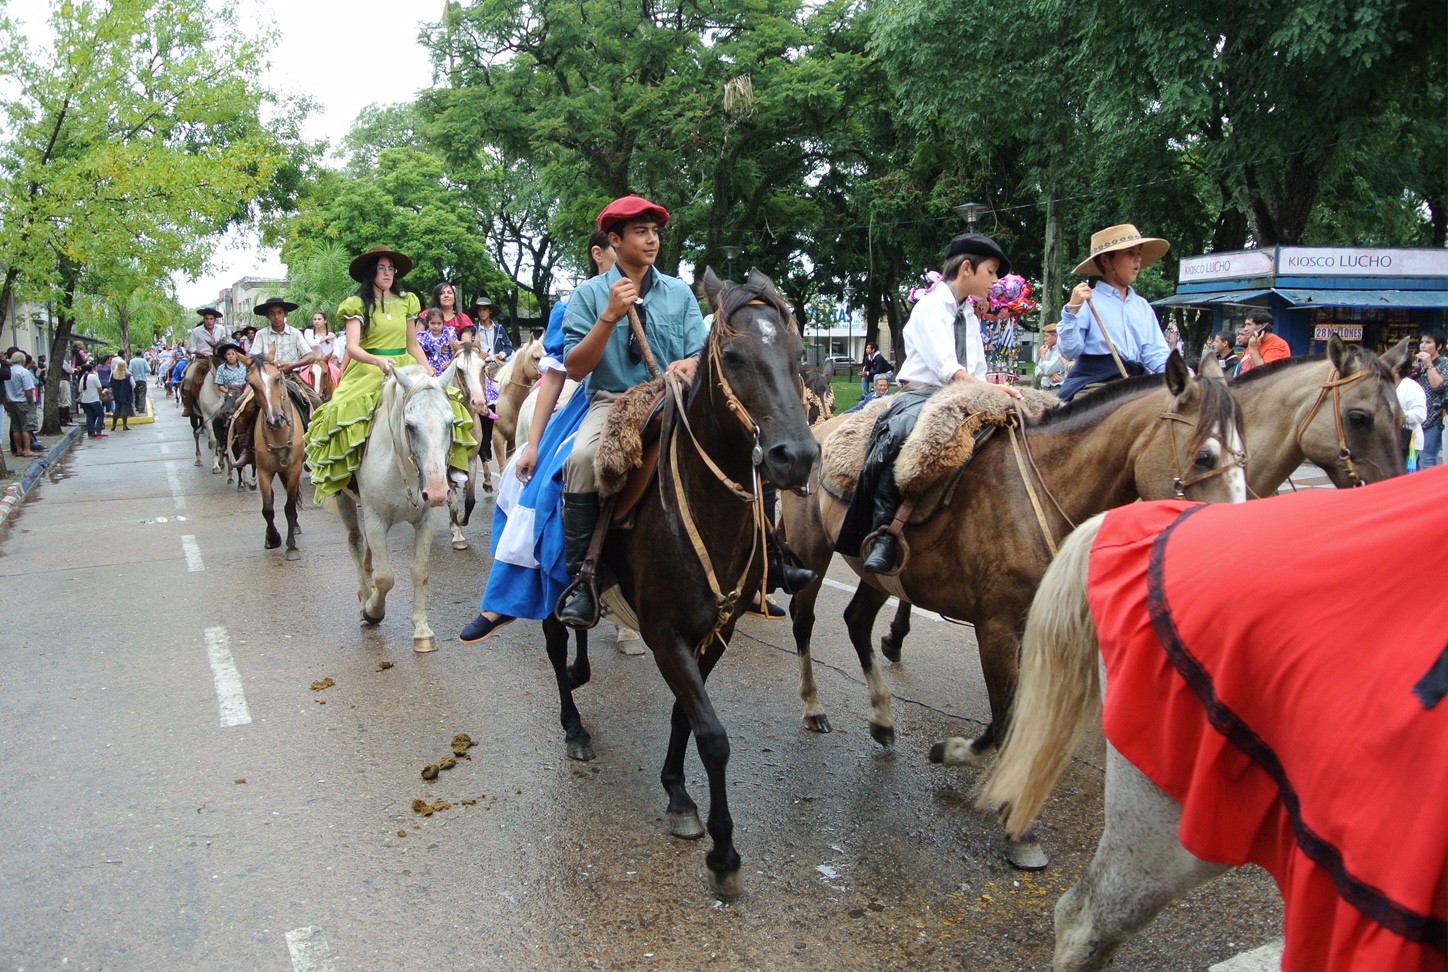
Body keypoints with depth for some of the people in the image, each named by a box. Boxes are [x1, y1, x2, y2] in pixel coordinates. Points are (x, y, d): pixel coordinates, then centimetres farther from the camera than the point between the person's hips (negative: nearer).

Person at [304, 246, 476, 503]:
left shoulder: (406, 302, 12)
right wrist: (378, 360, -32)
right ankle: (338, 477, -15)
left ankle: (452, 462, -14)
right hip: (368, 371, -3)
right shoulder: (357, 305, 0)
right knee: (344, 413, -29)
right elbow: (352, 347, -12)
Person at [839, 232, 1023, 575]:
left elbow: (977, 373, 17)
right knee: (900, 435, -39)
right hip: (921, 395, -8)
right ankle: (884, 536, -38)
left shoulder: (970, 317, 23)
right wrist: (989, 389, -24)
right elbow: (946, 367, -15)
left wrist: (994, 391, -3)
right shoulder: (931, 306, -2)